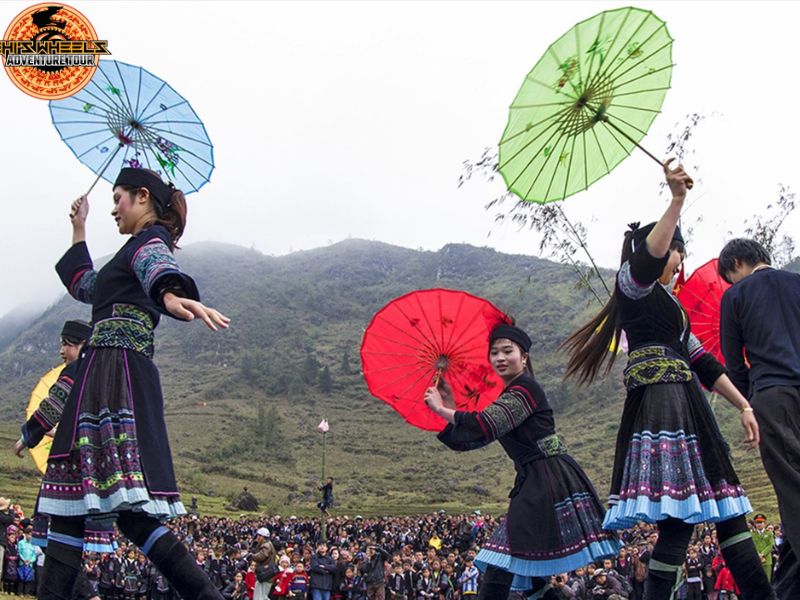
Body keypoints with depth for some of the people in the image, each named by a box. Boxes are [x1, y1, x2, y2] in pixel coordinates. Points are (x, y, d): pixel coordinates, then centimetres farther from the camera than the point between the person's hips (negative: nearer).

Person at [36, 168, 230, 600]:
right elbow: (82, 283, 47)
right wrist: (79, 230, 48)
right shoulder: (138, 248, 29)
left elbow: (158, 269, -27)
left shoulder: (149, 239, 1)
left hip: (118, 374, -10)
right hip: (102, 378, 10)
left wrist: (171, 295, -49)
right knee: (66, 503, 4)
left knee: (132, 513, -18)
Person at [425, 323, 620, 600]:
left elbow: (485, 426, -20)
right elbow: (467, 440, 20)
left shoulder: (524, 389, -8)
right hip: (533, 484, 10)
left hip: (549, 481, -10)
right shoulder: (509, 396, 21)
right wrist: (451, 405, 13)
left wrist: (441, 409, -11)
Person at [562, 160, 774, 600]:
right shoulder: (632, 281, 4)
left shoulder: (669, 304, 30)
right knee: (679, 520, -16)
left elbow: (703, 363, 25)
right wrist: (677, 201, -29)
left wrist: (743, 405, 19)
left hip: (685, 406, 10)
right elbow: (648, 259, -22)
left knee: (725, 505, 5)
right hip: (659, 400, -10)